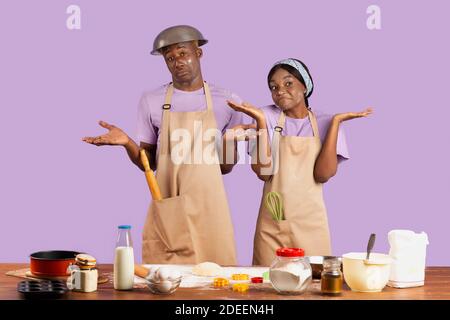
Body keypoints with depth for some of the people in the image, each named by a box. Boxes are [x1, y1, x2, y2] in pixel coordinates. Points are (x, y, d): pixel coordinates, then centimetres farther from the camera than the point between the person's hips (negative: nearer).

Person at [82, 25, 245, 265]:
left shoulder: (226, 101, 4)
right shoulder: (152, 102, 4)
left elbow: (225, 166, 7)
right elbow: (148, 163, 6)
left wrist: (237, 140, -11)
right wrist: (127, 143, -11)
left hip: (208, 208, 0)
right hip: (167, 208, 0)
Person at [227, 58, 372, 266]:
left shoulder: (325, 123, 4)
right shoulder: (267, 117, 2)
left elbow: (323, 174, -11)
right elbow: (263, 172, -9)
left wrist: (336, 122, -10)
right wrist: (261, 120, -11)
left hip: (310, 223, 0)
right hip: (272, 223, 0)